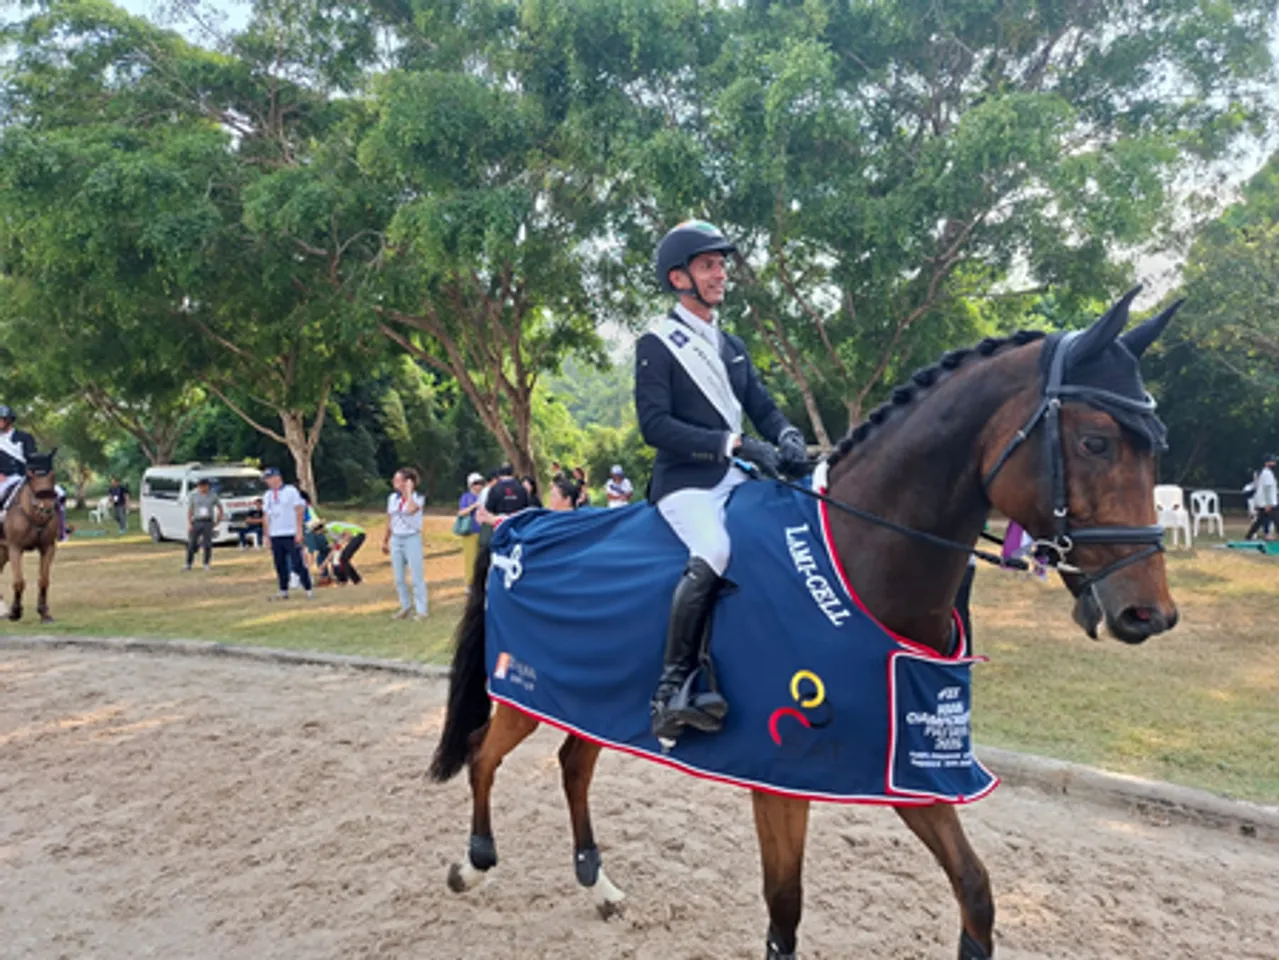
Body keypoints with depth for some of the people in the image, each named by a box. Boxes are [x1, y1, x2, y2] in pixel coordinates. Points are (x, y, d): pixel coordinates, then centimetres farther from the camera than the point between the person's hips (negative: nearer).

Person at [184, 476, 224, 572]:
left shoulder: (213, 496, 3)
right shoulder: (193, 496, 3)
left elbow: (220, 508, 12)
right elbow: (189, 511, 2)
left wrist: (218, 521, 5)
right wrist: (189, 524, -7)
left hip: (208, 523, -1)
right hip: (196, 522, 1)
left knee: (207, 544, -3)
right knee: (192, 544, 2)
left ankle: (206, 565, 5)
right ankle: (188, 565, 11)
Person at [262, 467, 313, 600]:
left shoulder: (291, 490, -2)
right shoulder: (268, 495, 14)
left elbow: (299, 511, -7)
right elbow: (266, 516, 16)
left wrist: (299, 532, -13)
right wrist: (267, 536, 11)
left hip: (291, 534, -6)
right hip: (275, 536, 6)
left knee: (297, 563, -8)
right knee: (280, 565, 7)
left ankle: (308, 590, -4)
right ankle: (283, 591, 15)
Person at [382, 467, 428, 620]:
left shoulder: (418, 498, -9)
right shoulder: (392, 498, 7)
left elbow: (411, 510, -31)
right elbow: (389, 521, 15)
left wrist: (409, 491, -19)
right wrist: (385, 540, 18)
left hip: (412, 539, -5)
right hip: (396, 540, 6)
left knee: (416, 577, -4)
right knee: (398, 578, 9)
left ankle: (421, 610, 2)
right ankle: (405, 608, 20)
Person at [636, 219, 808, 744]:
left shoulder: (732, 346, 20)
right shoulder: (656, 345, -1)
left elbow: (763, 407, 16)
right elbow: (655, 425, -13)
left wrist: (788, 439, -7)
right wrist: (732, 442, -21)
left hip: (736, 480, 7)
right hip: (686, 483, -7)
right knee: (713, 553, -34)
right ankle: (672, 689, -23)